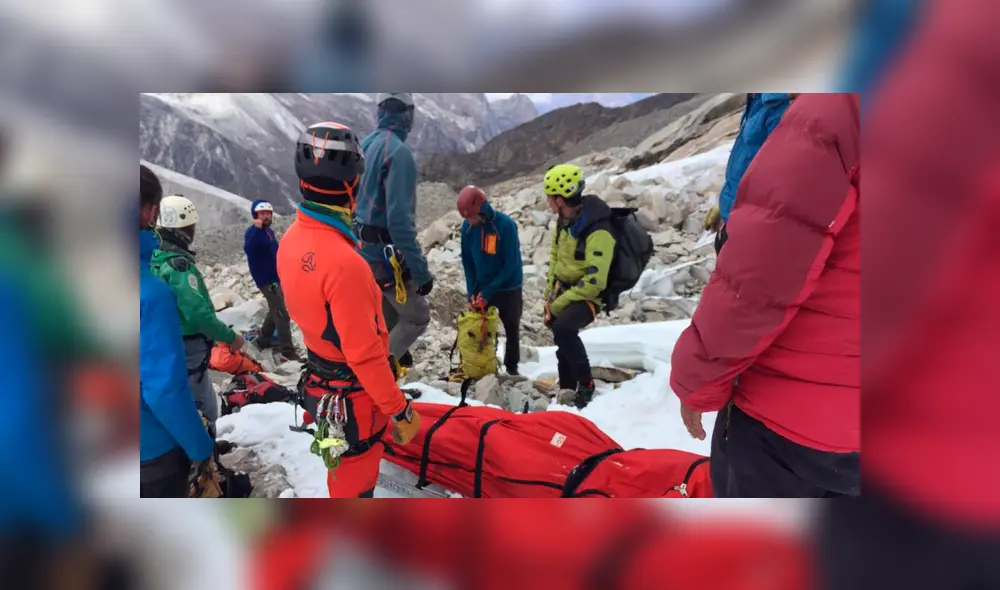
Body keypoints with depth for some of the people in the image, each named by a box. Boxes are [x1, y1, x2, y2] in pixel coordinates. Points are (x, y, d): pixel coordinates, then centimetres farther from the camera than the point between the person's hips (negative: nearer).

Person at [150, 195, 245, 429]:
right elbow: (198, 313, -29)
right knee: (204, 412, 2)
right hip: (187, 352, -9)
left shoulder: (153, 258, 4)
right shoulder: (179, 263, -23)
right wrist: (230, 336, -17)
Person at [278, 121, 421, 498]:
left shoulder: (292, 240, -5)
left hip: (319, 376, 8)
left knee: (345, 465, 31)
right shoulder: (344, 262, -33)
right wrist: (398, 409, -18)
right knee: (355, 477, 13)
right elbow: (365, 353, -29)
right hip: (352, 391, -8)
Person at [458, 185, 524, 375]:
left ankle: (512, 367, 28)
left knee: (512, 330, 10)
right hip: (481, 288, 3)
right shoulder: (467, 227, -9)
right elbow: (467, 261, 1)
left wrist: (488, 291, -21)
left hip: (509, 289, -3)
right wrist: (471, 292, -7)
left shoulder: (506, 225, -23)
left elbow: (511, 264, -20)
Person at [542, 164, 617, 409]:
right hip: (564, 292, 9)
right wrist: (550, 296, 6)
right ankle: (567, 388, 42)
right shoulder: (566, 220, 0)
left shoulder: (598, 232, -27)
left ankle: (586, 385, -14)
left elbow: (594, 282, -30)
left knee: (562, 328, -34)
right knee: (563, 338, 20)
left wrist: (558, 305, -23)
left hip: (587, 296, -9)